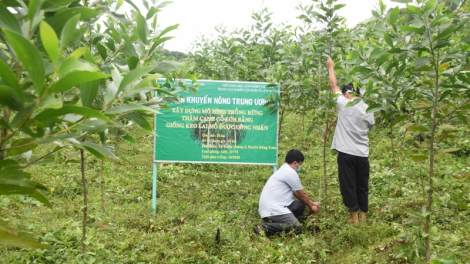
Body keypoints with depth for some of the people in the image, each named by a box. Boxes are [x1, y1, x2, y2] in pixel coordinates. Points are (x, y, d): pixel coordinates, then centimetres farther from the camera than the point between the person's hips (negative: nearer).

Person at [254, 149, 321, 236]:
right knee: (296, 228, -21)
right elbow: (302, 195, 1)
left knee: (300, 205, 9)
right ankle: (264, 227, -19)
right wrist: (311, 207, 18)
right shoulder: (291, 172, -9)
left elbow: (297, 193, 30)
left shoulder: (284, 170, 21)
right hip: (272, 209, -10)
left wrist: (312, 203, 34)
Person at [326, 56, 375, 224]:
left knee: (348, 185, 3)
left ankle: (354, 217, 8)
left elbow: (334, 86, 8)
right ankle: (363, 216, 21)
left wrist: (331, 68, 22)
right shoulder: (367, 108, 3)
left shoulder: (343, 104, -6)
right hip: (362, 153, 4)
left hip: (346, 152, -4)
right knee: (363, 186, 13)